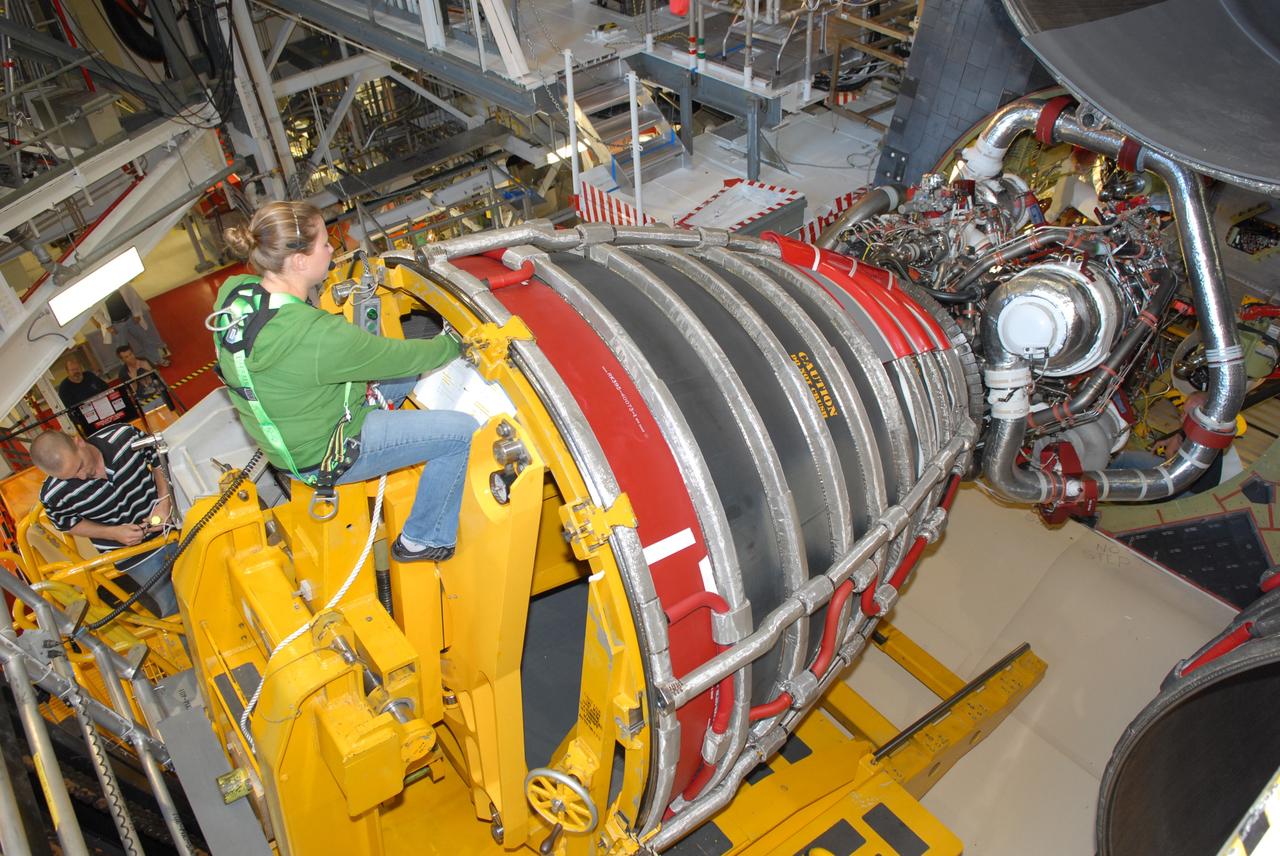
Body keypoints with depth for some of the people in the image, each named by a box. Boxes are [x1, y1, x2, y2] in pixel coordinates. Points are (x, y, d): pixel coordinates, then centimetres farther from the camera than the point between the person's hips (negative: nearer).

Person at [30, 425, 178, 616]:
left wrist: (165, 500, -20)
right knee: (173, 605, 8)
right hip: (130, 553, -2)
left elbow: (159, 460, -7)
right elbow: (69, 524, -4)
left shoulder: (125, 436, -26)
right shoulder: (54, 496, -26)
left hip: (168, 522, 2)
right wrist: (114, 533, -19)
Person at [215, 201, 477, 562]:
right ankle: (423, 541, 9)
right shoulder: (317, 335, -36)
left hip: (284, 433, 9)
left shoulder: (233, 293, -12)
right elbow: (399, 357, -22)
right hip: (324, 457, -9)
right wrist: (452, 344, -3)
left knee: (410, 373, 17)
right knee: (461, 431, -8)